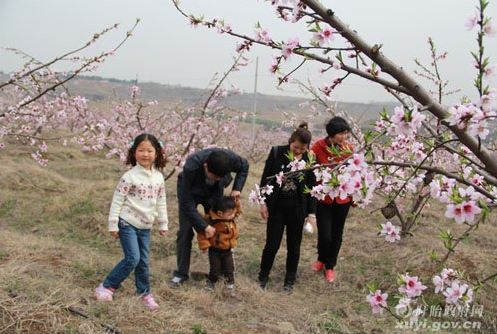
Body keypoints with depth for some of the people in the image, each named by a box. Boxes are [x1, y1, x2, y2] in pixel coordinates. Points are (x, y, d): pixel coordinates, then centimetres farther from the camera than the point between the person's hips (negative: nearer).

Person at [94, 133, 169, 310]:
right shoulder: (129, 176, -13)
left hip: (145, 227, 5)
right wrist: (113, 224, -10)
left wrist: (163, 224, 16)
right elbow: (117, 200, -10)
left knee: (143, 261, 10)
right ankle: (106, 287, 3)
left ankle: (145, 292, 25)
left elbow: (161, 202, 13)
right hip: (127, 223, -5)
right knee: (132, 258, -12)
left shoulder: (159, 177, 4)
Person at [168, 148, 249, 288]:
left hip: (214, 192, 3)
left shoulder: (230, 158, -35)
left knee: (217, 228, 2)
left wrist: (237, 188, -18)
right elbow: (187, 204, -35)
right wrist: (204, 226, -34)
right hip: (190, 192, -3)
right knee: (185, 231, -6)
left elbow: (244, 166, -7)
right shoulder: (191, 168, -43)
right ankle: (181, 273, 7)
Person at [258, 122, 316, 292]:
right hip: (277, 206, -1)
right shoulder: (276, 152, -8)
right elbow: (265, 178, -1)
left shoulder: (309, 160, -5)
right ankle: (263, 276, 24)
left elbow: (312, 187, 1)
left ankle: (290, 280, 29)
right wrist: (263, 202, -3)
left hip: (297, 208, 1)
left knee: (294, 246, 11)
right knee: (272, 244, 3)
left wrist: (311, 213, -2)